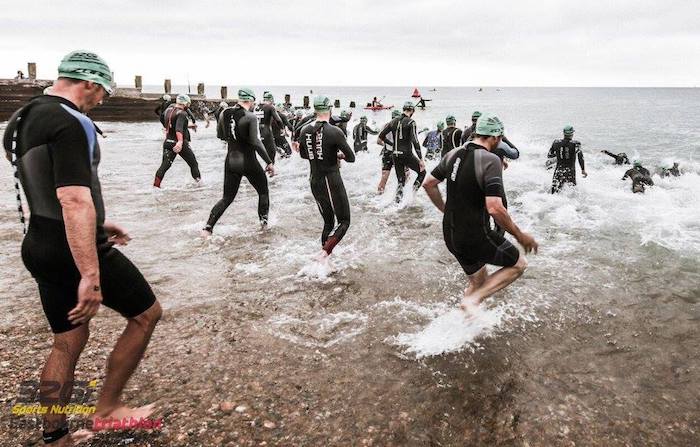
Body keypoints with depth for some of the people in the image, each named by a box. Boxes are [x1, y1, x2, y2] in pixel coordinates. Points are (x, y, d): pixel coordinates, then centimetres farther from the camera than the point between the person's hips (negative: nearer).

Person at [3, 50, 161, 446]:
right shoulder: (71, 123, -19)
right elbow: (74, 200, -30)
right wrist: (90, 275, -32)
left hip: (40, 248, 9)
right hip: (76, 252, -9)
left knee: (68, 341, 20)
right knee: (147, 313, 10)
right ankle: (108, 407, 19)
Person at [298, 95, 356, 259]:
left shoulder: (305, 130, 2)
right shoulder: (335, 132, -15)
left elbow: (303, 154, 18)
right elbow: (351, 158, -10)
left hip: (314, 182, 6)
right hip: (331, 181, -6)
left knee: (328, 222, 19)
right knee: (344, 221, 4)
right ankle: (324, 253, -13)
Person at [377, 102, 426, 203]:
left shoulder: (394, 121, 8)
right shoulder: (411, 122, -9)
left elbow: (381, 135, 13)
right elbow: (415, 141, -17)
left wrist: (380, 141, 37)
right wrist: (421, 159, -18)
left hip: (395, 155, 6)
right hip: (407, 155, -6)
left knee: (400, 180, 15)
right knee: (422, 172, 12)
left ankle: (397, 200, 7)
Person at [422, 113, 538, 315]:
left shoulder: (454, 154, 4)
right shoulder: (490, 160, -19)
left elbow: (429, 184, 13)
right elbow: (495, 208, -26)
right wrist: (520, 236, -14)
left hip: (451, 234, 8)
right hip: (476, 236, -7)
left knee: (478, 281, 25)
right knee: (518, 264, 13)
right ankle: (472, 300, -1)